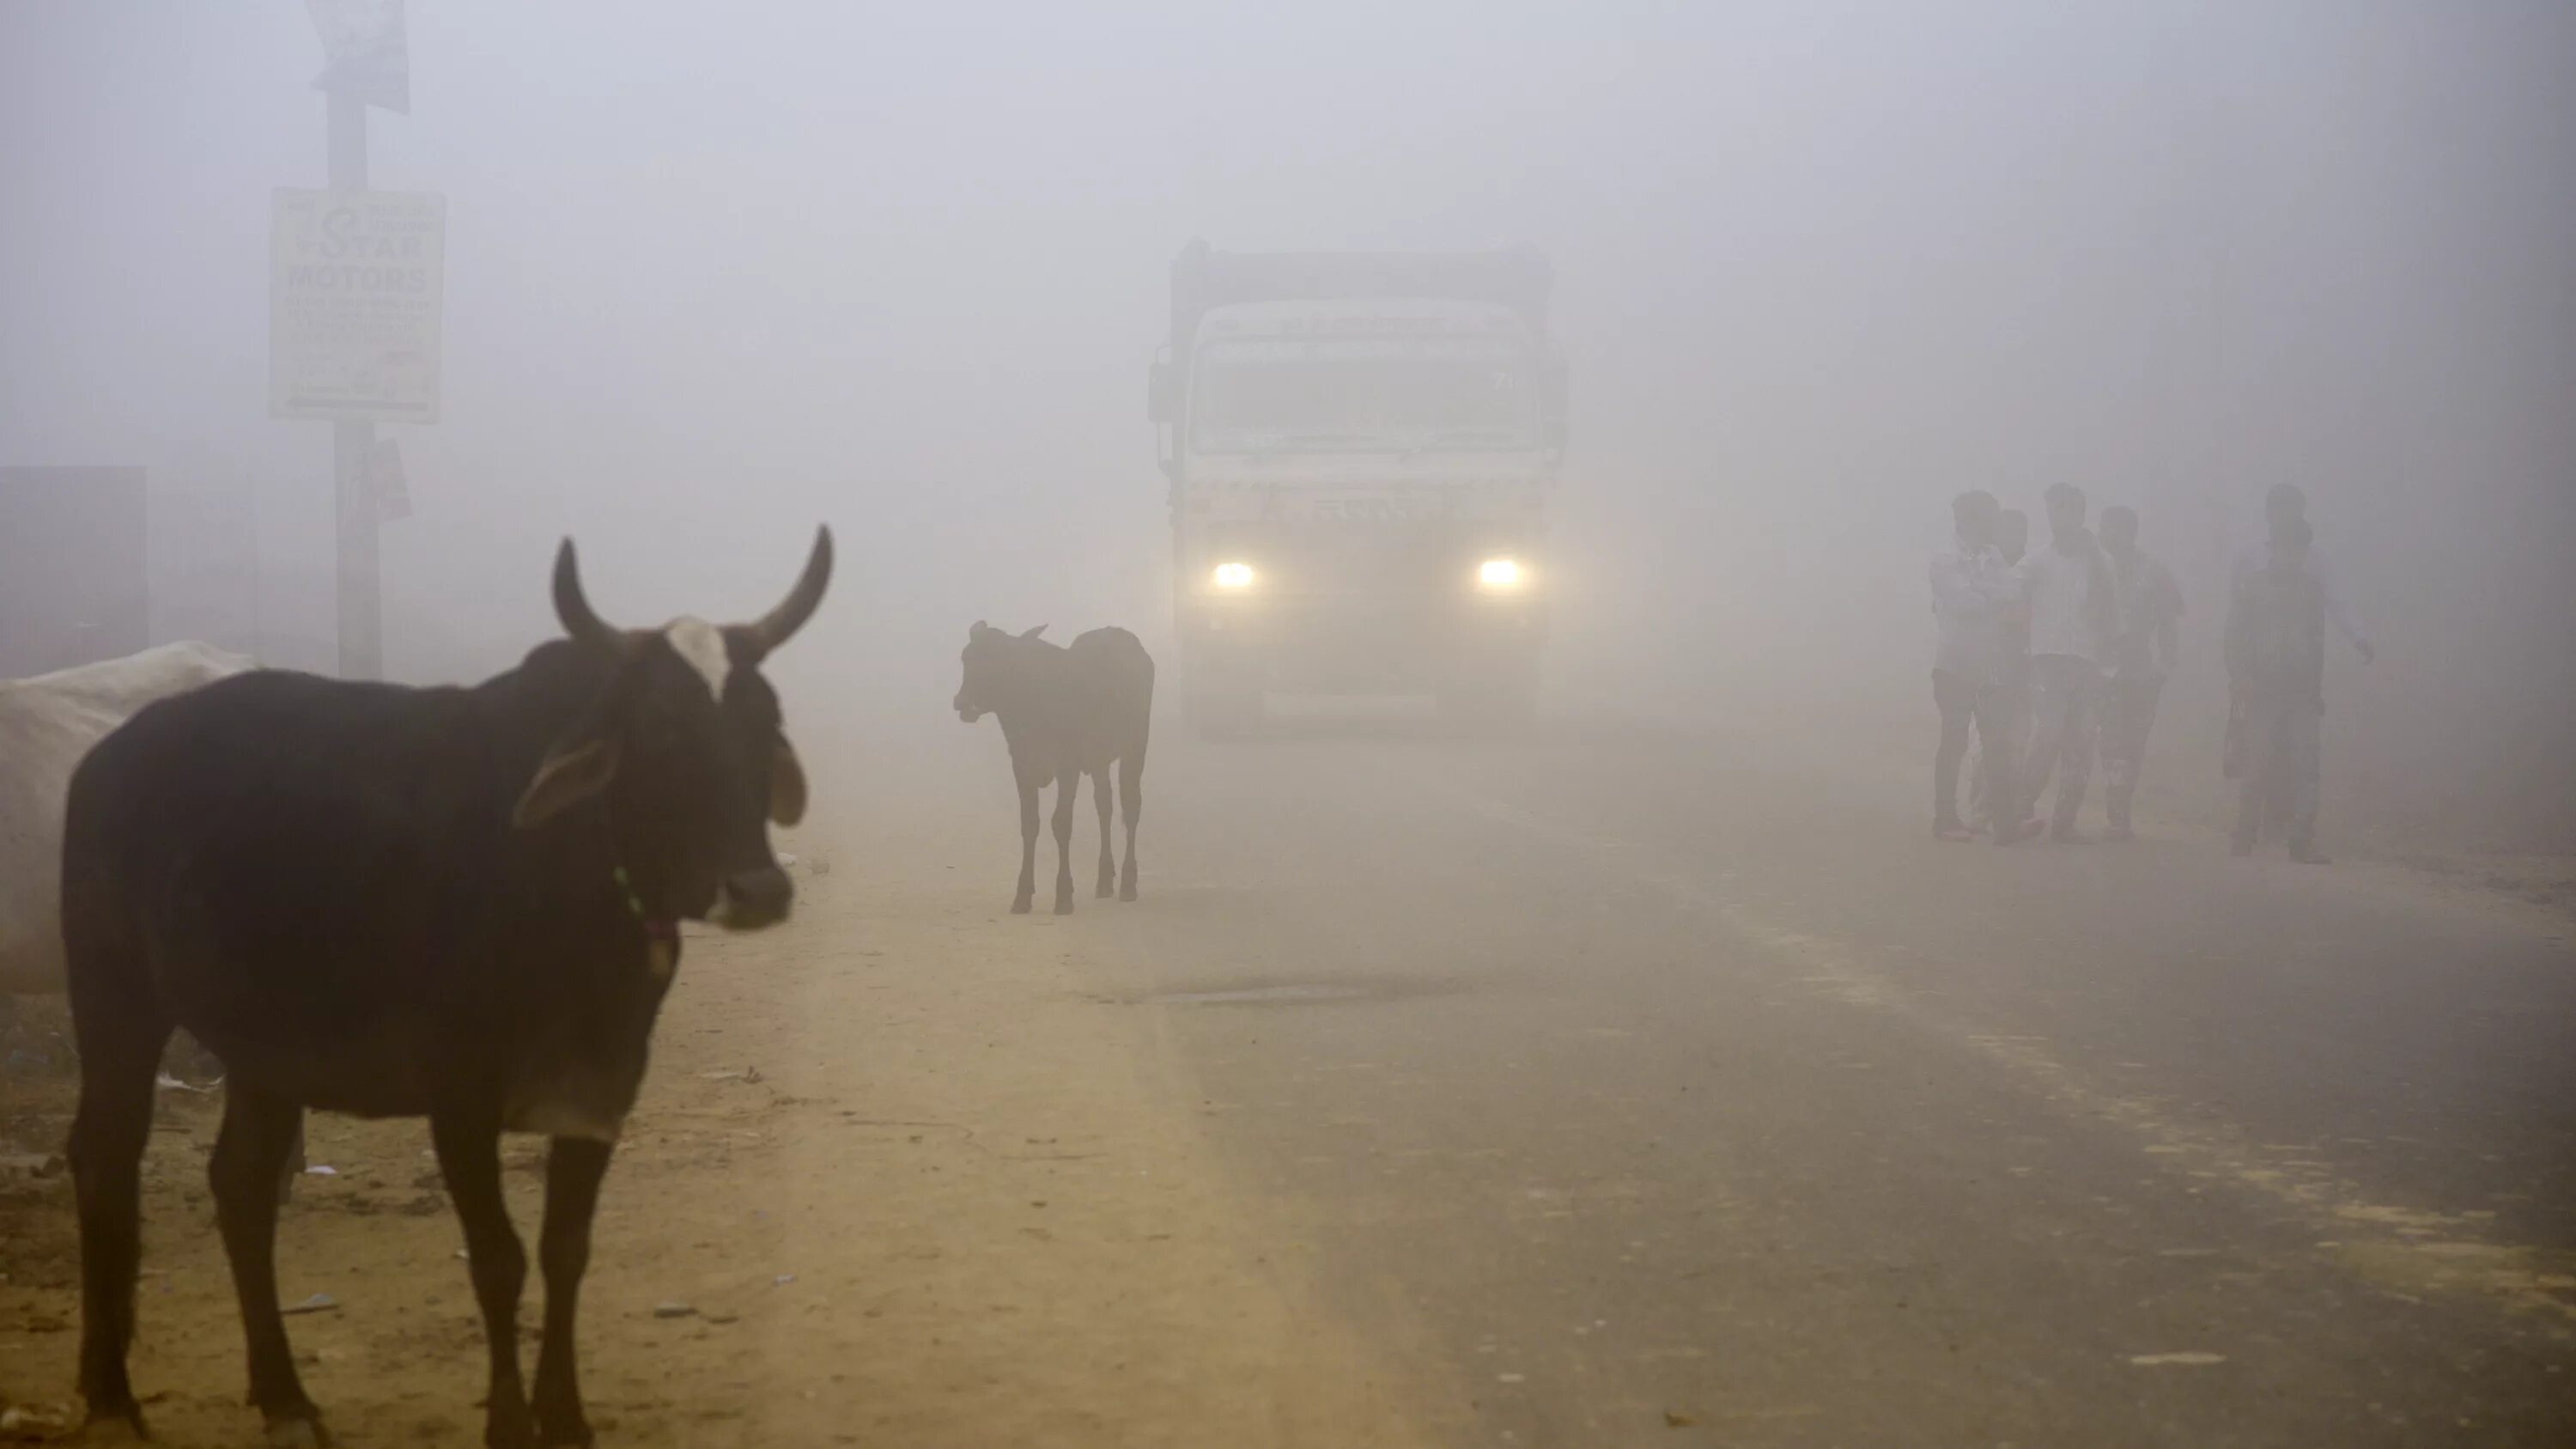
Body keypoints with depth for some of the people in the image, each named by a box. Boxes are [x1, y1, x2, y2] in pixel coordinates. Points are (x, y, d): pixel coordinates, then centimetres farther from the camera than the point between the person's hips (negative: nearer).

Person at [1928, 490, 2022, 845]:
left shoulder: (1994, 562, 16)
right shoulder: (1944, 562, 2)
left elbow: (2014, 592, -1)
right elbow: (1961, 600, -13)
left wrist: (1978, 590, -9)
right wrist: (1995, 600, -2)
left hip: (1992, 666, 4)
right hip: (1956, 664, -4)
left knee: (1997, 742, -4)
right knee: (1954, 739, -5)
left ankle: (2004, 817, -8)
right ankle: (1946, 818, -1)